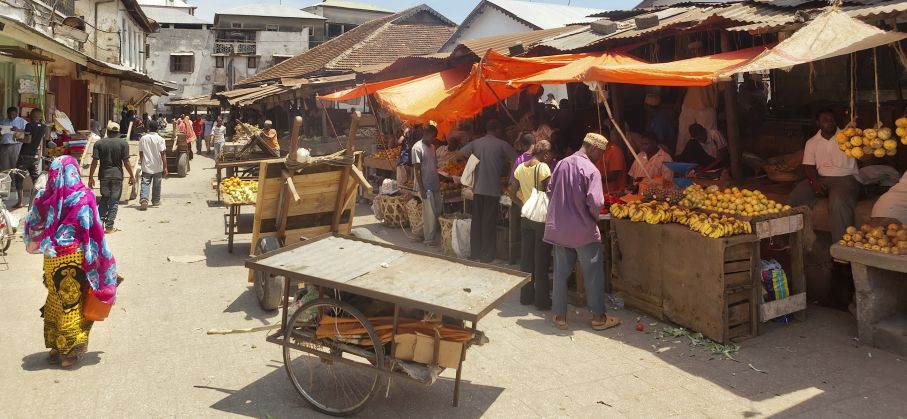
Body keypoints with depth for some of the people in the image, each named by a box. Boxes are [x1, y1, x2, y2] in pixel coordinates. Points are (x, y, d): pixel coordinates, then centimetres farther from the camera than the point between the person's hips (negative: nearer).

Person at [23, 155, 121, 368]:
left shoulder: (44, 197, -3)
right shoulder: (83, 196, -13)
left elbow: (33, 228, 3)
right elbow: (93, 231, -12)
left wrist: (41, 244, 19)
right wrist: (99, 259, -4)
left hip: (51, 258, 4)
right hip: (75, 258, -3)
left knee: (55, 301, 17)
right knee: (73, 303, 7)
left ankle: (55, 347, 26)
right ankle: (70, 351, 14)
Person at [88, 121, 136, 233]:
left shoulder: (99, 143, 2)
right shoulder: (123, 143, -3)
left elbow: (94, 162, -2)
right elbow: (126, 162, -6)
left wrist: (90, 177, 5)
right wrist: (132, 176, 4)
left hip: (104, 175, 2)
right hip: (117, 175, -2)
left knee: (104, 198, 19)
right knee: (114, 201, 4)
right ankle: (109, 226, 3)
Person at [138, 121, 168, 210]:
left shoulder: (143, 138, -1)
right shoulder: (160, 139, -8)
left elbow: (141, 153, 5)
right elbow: (163, 154, -11)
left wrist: (141, 163, 20)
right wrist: (165, 167, -9)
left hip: (146, 166, 1)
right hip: (157, 167, -1)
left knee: (145, 184, 0)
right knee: (156, 185, 13)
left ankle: (143, 200, -20)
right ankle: (156, 201, 24)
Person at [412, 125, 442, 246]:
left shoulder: (432, 146, 12)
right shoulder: (417, 147, -11)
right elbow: (417, 169, -14)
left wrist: (439, 181, 14)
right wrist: (422, 188, -17)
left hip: (435, 185, 8)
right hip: (426, 186, -8)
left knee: (439, 211, 9)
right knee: (430, 214, -2)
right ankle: (430, 239, 10)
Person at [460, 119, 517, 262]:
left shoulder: (476, 143, 5)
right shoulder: (501, 145, -5)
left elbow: (461, 152, 16)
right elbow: (517, 158, 0)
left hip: (477, 189, 4)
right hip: (492, 190, -4)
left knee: (476, 222, 11)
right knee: (489, 223, 3)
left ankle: (474, 253, 17)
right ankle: (486, 256, 7)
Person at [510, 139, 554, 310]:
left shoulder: (520, 168, 5)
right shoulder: (543, 168, -14)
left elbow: (512, 194, 9)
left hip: (526, 217, 6)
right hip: (541, 218, -6)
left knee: (526, 258, 13)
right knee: (541, 260, 3)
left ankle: (526, 296, 23)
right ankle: (542, 300, 11)